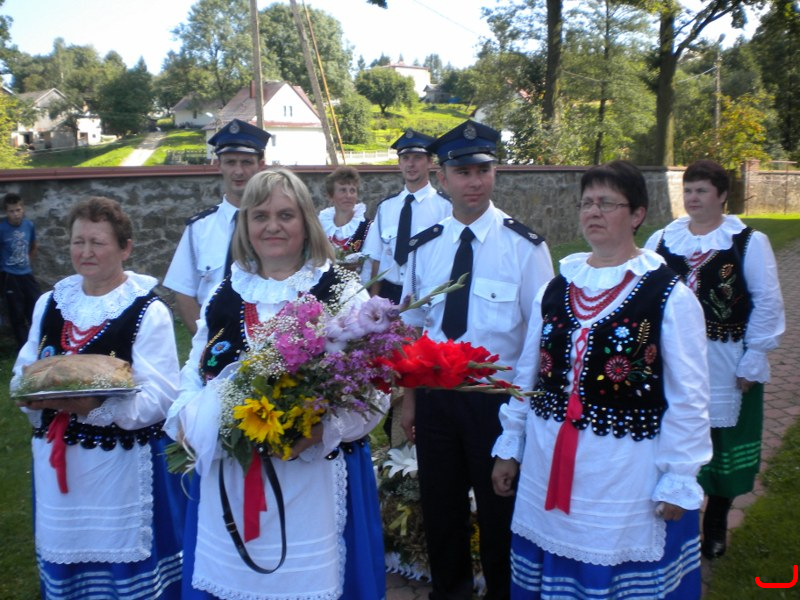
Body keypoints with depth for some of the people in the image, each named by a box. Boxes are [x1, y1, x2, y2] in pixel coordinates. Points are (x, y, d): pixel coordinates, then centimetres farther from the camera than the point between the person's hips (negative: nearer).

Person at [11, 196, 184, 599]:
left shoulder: (148, 311, -10)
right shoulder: (49, 304, 7)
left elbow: (160, 396, -16)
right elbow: (21, 373, 12)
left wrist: (98, 405, -31)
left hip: (123, 463, -5)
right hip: (56, 458, 5)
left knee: (124, 564, 7)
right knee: (66, 551, 17)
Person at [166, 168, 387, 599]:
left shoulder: (342, 292, -3)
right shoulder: (224, 294, 10)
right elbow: (192, 378, 13)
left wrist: (317, 432, -24)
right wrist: (196, 424, -7)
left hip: (313, 479, -3)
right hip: (227, 482, 4)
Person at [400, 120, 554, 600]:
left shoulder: (525, 246, -11)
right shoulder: (425, 247, 1)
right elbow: (412, 329, 8)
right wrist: (409, 399, 10)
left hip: (498, 396, -4)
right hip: (435, 394, 4)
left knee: (500, 506, 13)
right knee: (440, 503, 19)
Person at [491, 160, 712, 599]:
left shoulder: (669, 296, -10)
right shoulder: (555, 288, 5)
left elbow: (688, 399, -8)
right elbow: (526, 375, 11)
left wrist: (678, 481, -6)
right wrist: (508, 448, 13)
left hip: (627, 471, -4)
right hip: (548, 464, 5)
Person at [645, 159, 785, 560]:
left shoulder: (749, 242, -4)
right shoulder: (662, 240, 5)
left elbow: (767, 304, -5)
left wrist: (754, 360, -8)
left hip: (727, 368, -2)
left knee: (723, 446, 10)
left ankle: (715, 527, 31)